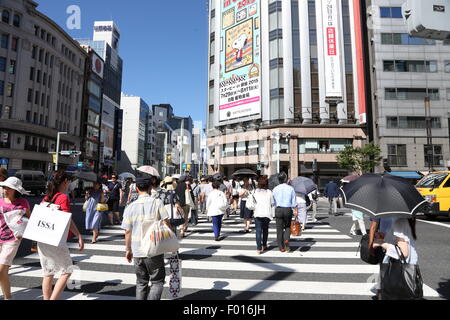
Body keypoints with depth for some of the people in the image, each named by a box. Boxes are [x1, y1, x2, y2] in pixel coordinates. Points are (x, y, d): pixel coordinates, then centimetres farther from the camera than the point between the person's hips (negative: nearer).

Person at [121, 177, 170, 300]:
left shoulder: (130, 207, -2)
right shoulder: (157, 202, -9)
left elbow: (127, 231, 1)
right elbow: (166, 224, -10)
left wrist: (128, 250, 14)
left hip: (137, 252, 3)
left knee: (141, 282, 20)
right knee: (157, 281, 11)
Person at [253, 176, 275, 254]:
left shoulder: (256, 192, -1)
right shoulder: (269, 192, -2)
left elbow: (254, 202, 4)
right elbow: (272, 204, 2)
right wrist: (273, 214, 12)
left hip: (258, 213, -1)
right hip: (267, 214, 1)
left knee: (258, 231, -1)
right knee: (265, 230, 20)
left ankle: (259, 248, -9)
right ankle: (264, 245, 33)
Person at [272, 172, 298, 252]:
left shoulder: (275, 189, 0)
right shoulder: (290, 188, -3)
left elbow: (273, 201, 5)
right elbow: (294, 202, -2)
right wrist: (296, 211, 3)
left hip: (278, 210, 0)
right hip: (288, 210, 0)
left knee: (279, 228, 8)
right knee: (288, 226, 19)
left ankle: (281, 247, 13)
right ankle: (286, 240, -5)